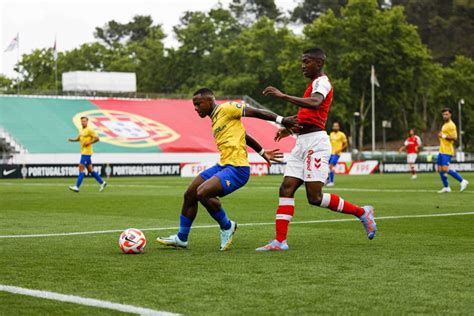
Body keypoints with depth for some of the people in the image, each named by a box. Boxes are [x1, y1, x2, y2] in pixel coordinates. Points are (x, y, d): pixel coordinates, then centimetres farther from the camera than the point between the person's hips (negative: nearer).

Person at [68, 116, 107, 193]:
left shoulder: (89, 130, -11)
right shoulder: (81, 130, 14)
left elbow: (97, 138, -14)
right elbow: (79, 138, 29)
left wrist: (89, 143, -18)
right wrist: (72, 139, 12)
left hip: (86, 152, -9)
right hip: (83, 152, 9)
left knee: (81, 169, -10)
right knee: (90, 170, 11)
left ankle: (77, 187, -10)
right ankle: (102, 182, 18)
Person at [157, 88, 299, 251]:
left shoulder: (226, 109, -7)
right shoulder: (215, 119, 20)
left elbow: (255, 112, -8)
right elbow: (244, 135, 28)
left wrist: (282, 121, -10)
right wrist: (263, 153, 34)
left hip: (237, 168, -10)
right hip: (223, 165, 10)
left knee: (202, 193, -24)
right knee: (190, 195, 9)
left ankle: (227, 227, -1)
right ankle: (181, 238, 24)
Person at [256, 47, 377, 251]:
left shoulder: (322, 82, -8)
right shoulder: (314, 84, 22)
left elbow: (315, 103, -31)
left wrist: (283, 96, -33)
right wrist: (291, 127, 19)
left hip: (315, 142, -10)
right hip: (302, 142, 10)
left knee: (315, 197, -11)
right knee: (286, 189, 0)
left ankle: (362, 213, 5)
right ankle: (280, 241, -2)